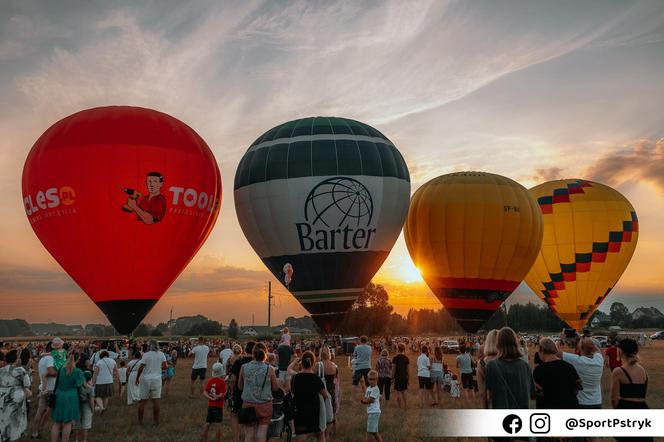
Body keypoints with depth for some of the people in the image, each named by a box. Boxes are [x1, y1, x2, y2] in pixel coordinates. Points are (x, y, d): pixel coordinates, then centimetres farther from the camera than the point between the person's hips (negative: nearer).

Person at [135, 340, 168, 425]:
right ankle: (156, 421, 7)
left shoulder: (146, 355, -9)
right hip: (157, 379, 2)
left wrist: (137, 378, 2)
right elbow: (165, 366, -2)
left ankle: (140, 421, 15)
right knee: (156, 400, 4)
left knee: (143, 401, 8)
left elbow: (141, 368, -10)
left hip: (146, 379, -2)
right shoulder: (161, 354, -1)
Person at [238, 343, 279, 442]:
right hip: (264, 405, -1)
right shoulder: (269, 369, -10)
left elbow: (240, 386, 6)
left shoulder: (244, 367, -6)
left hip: (248, 404, 1)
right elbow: (275, 387, 0)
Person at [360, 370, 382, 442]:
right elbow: (365, 399, 11)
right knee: (374, 432, 14)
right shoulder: (368, 389, 12)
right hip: (369, 412, 9)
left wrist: (363, 400, 2)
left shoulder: (376, 389, -15)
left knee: (369, 431, -6)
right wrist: (365, 400, -10)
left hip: (374, 412, -9)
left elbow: (368, 400, -17)